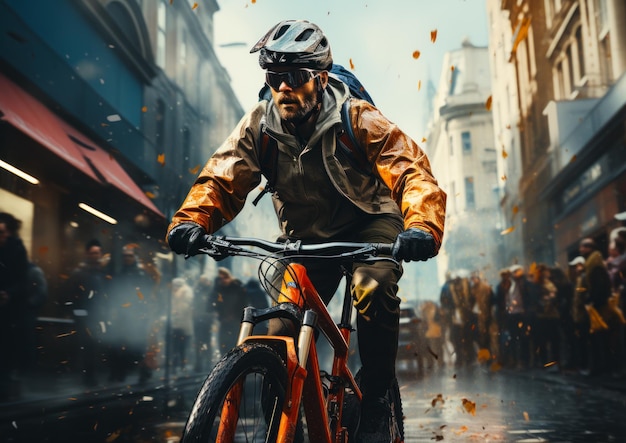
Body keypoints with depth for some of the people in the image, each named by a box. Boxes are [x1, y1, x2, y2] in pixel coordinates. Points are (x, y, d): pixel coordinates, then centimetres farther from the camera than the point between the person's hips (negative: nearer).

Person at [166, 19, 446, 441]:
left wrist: (423, 226, -51)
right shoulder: (258, 126, -13)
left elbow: (413, 172, -31)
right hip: (307, 237, 3)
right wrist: (193, 219, -41)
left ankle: (376, 400, -13)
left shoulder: (359, 119, -22)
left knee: (374, 289, -33)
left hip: (369, 224, -3)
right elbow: (222, 177, -19)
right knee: (281, 331, -7)